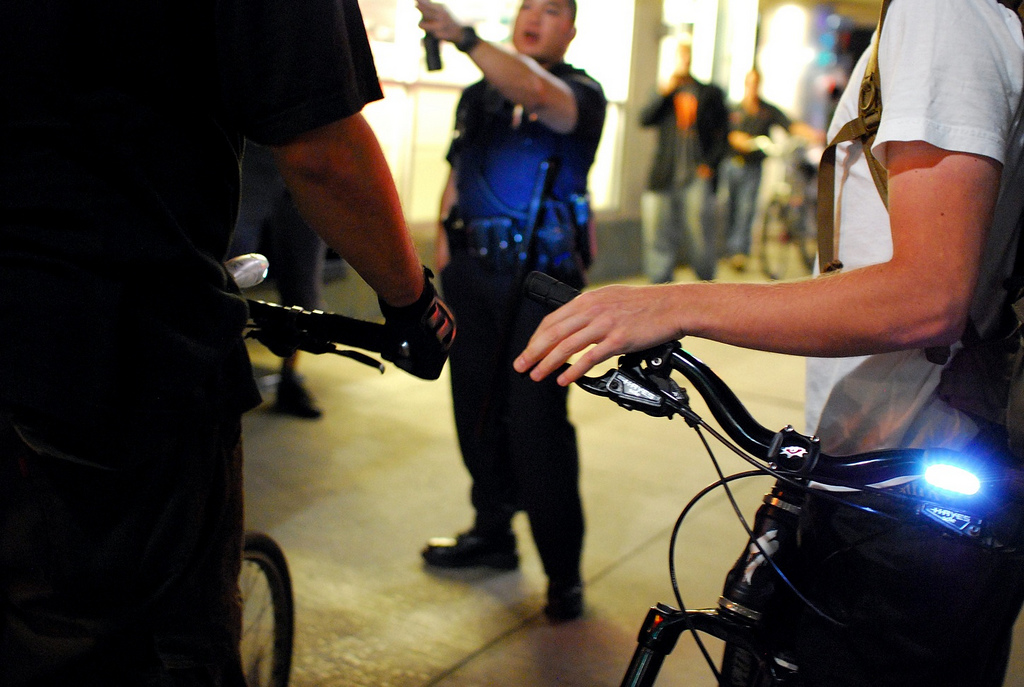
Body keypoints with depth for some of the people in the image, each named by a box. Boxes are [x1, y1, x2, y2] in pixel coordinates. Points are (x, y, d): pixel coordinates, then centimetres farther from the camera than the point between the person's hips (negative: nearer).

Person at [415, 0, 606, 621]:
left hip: (541, 277, -6)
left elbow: (537, 92, -25)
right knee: (477, 407, 11)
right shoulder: (479, 95, 16)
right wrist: (444, 251, 11)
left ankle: (564, 571, 2)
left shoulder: (580, 93, -1)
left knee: (537, 422, -8)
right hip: (473, 272, 6)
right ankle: (493, 532, 28)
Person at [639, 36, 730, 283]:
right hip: (664, 178, 2)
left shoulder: (711, 93, 11)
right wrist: (664, 91, -7)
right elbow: (644, 119, 1)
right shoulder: (664, 91, 16)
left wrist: (709, 164, -4)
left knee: (699, 232, -7)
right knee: (659, 234, 0)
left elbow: (722, 135, 8)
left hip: (698, 177, -2)